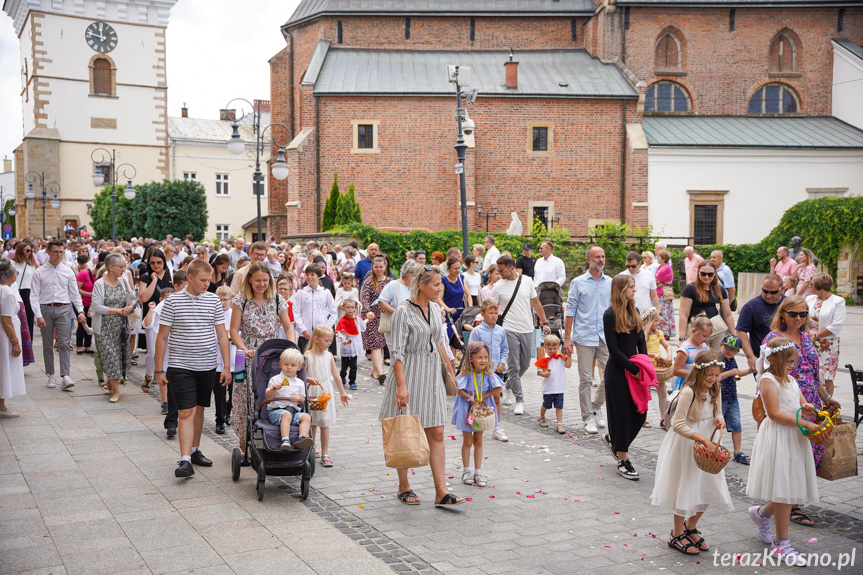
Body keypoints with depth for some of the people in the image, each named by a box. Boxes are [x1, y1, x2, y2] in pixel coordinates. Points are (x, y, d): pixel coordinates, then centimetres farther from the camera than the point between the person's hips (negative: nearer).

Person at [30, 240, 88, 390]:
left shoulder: (68, 271, 6)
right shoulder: (39, 272, 1)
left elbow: (75, 294, 9)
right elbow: (34, 295, -2)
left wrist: (80, 311, -3)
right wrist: (38, 316, -11)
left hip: (63, 310, 0)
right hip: (45, 309, 0)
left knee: (64, 343, -9)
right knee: (47, 344, 7)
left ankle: (65, 377, -14)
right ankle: (51, 375, 17)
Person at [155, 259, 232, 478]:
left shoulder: (214, 300, 4)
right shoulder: (173, 301, -5)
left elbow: (222, 335, 6)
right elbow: (162, 337, -2)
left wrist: (226, 366, 2)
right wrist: (159, 370, -3)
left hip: (207, 366, 3)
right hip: (180, 366, -3)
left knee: (199, 409, 14)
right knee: (186, 412, -9)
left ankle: (195, 450, 29)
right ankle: (186, 461, -10)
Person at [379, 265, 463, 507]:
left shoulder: (435, 308, 9)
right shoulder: (404, 311, -13)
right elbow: (398, 352, -16)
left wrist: (450, 369, 21)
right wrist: (401, 385, -21)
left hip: (432, 376, 6)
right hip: (409, 375, -6)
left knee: (436, 434, 2)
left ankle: (441, 491, 3)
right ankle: (403, 487, 19)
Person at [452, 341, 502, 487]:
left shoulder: (488, 374, -9)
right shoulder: (466, 374, -16)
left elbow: (497, 389, -10)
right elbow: (459, 390, -18)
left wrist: (481, 398, -15)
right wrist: (472, 399, -21)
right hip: (467, 410, -3)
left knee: (478, 441, 10)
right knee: (468, 441, 6)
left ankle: (478, 472, 16)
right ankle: (466, 471, 18)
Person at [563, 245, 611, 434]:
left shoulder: (610, 283, 11)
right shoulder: (578, 283, 2)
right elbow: (570, 311, 1)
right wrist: (567, 338, -4)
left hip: (606, 337, 3)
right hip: (584, 337, -3)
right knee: (586, 379, -1)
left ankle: (596, 407, 19)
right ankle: (588, 418, 8)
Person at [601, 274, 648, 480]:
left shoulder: (633, 312, 10)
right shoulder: (610, 315, -11)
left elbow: (641, 342, 13)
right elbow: (613, 348, -14)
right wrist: (633, 369, -14)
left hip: (634, 369, 7)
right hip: (617, 372, -7)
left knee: (640, 412, 6)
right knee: (621, 414, 0)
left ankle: (612, 439, 31)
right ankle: (622, 461, 9)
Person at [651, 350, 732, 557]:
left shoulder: (713, 391, 2)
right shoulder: (688, 392, -23)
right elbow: (678, 425, -25)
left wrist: (719, 419, -6)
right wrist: (703, 439, -31)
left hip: (707, 446, 8)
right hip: (686, 446, -7)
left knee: (710, 489, 12)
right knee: (685, 488, 3)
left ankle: (690, 527, 34)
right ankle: (677, 535, 21)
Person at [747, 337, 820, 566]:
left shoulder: (791, 380, 15)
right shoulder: (768, 380, -11)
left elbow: (802, 405, 20)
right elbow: (775, 413, -18)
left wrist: (808, 408, -4)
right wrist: (804, 423, -20)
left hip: (795, 437, 8)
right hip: (777, 438, -8)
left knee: (793, 489, 8)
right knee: (784, 491, -5)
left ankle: (761, 512, 35)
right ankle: (781, 543, 5)